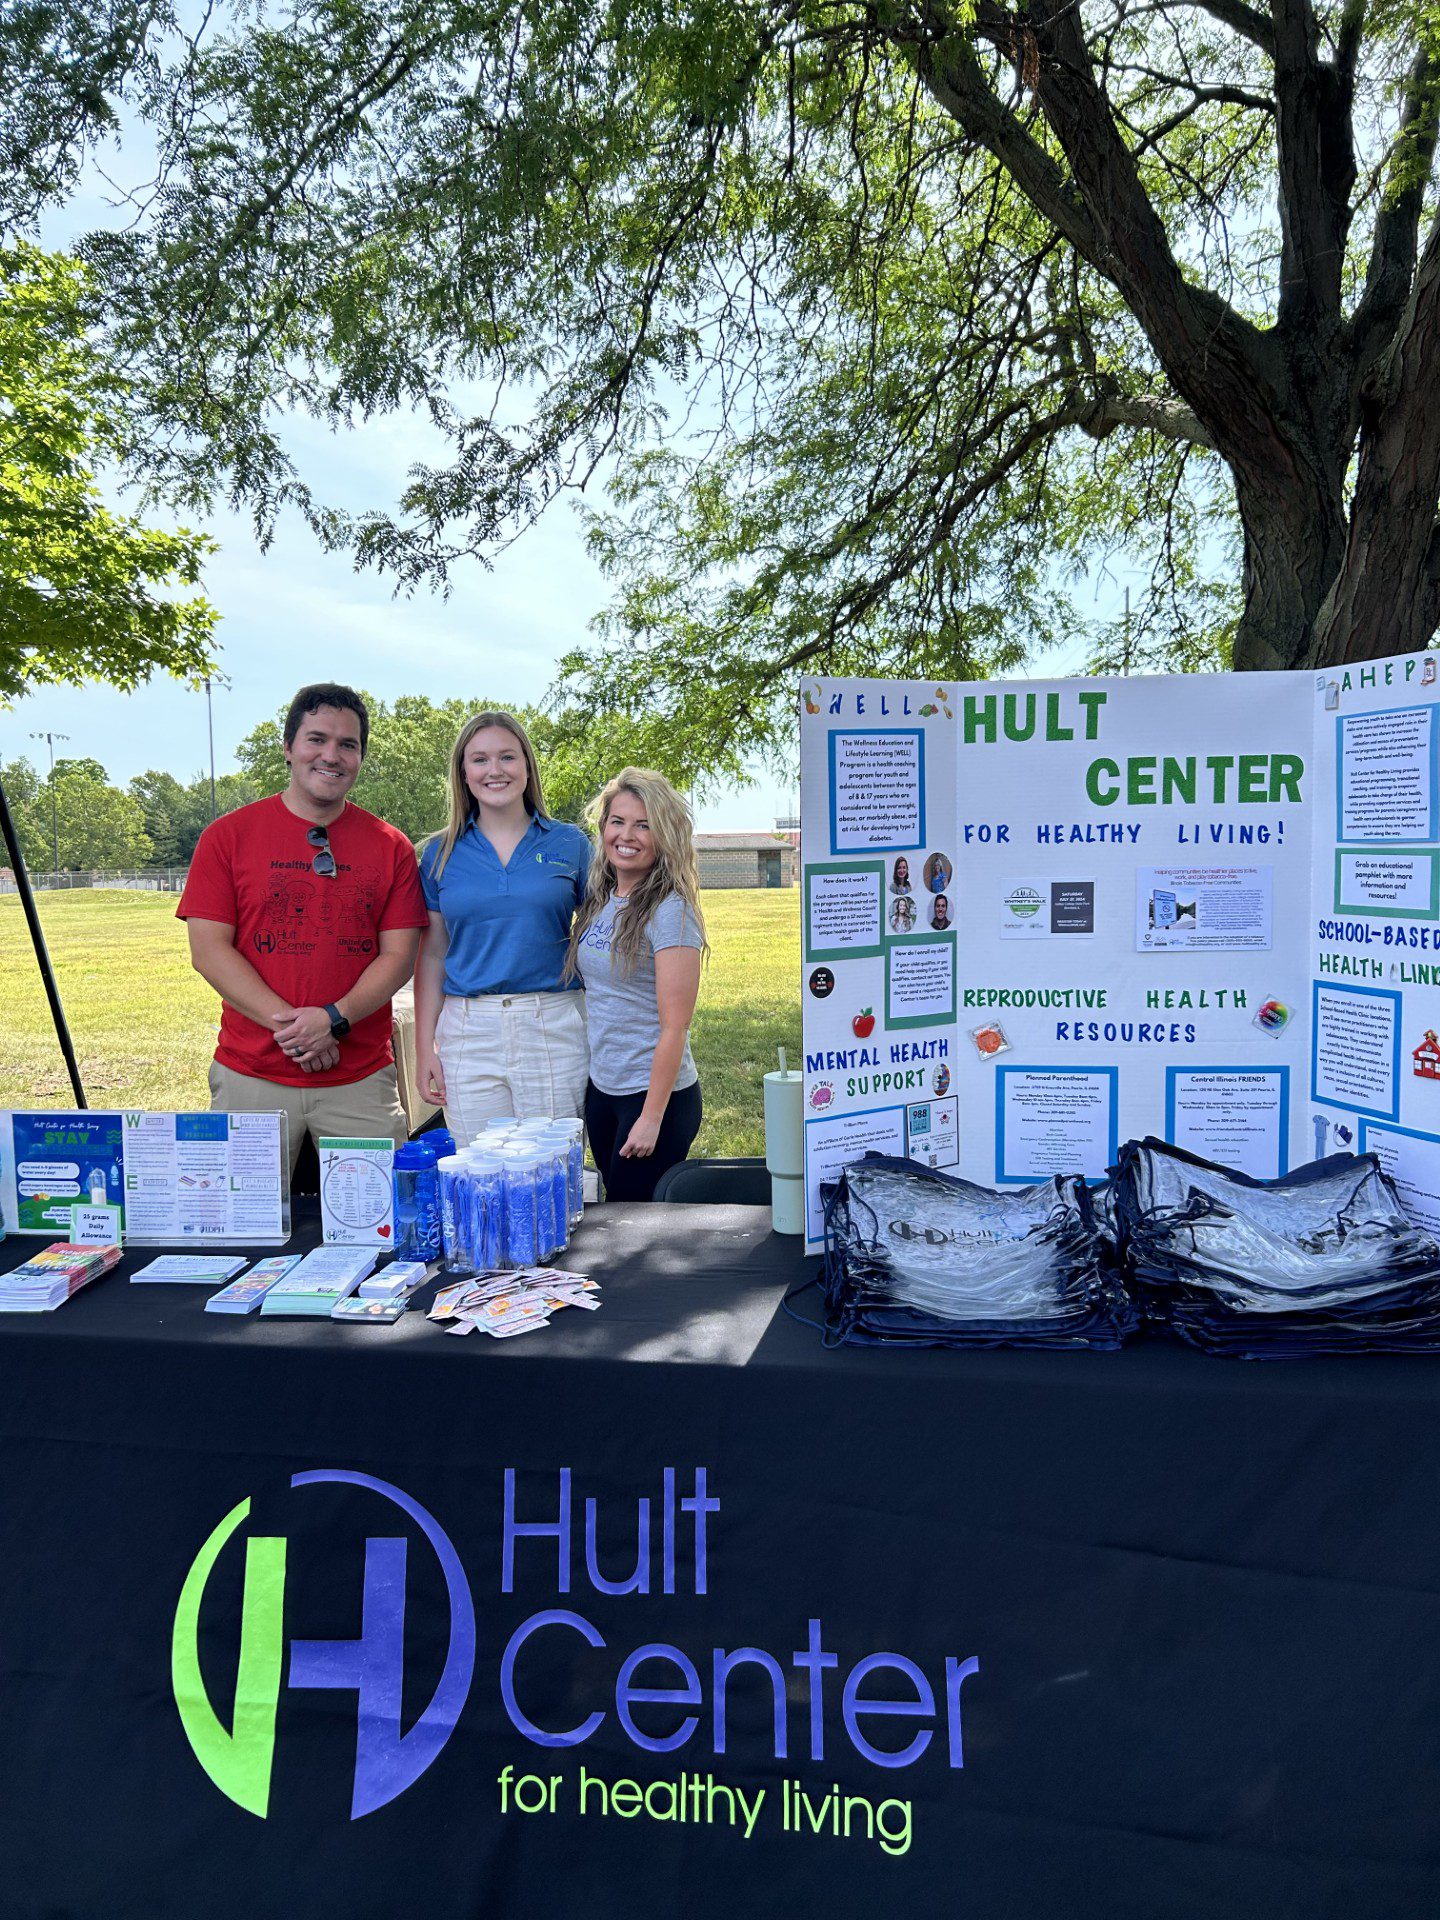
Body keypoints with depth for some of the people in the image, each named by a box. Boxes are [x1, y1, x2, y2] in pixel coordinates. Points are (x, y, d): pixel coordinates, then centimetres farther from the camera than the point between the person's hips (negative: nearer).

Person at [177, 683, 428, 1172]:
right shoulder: (228, 836, 3)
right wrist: (288, 1024, -13)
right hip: (251, 1077, -1)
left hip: (361, 1079, 1)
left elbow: (399, 956, 2)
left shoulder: (391, 847, 6)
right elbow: (209, 950, -2)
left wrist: (334, 1019, -14)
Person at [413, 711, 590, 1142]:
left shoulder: (569, 844, 5)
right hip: (468, 1034, 1)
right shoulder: (440, 853, 8)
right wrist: (424, 1047, 4)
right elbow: (432, 954, 10)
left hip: (555, 1029, -1)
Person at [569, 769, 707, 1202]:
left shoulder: (669, 911, -15)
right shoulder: (597, 902, 6)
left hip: (654, 1093, -7)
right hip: (601, 1088, 7)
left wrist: (652, 1117, -19)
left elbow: (674, 1027, -18)